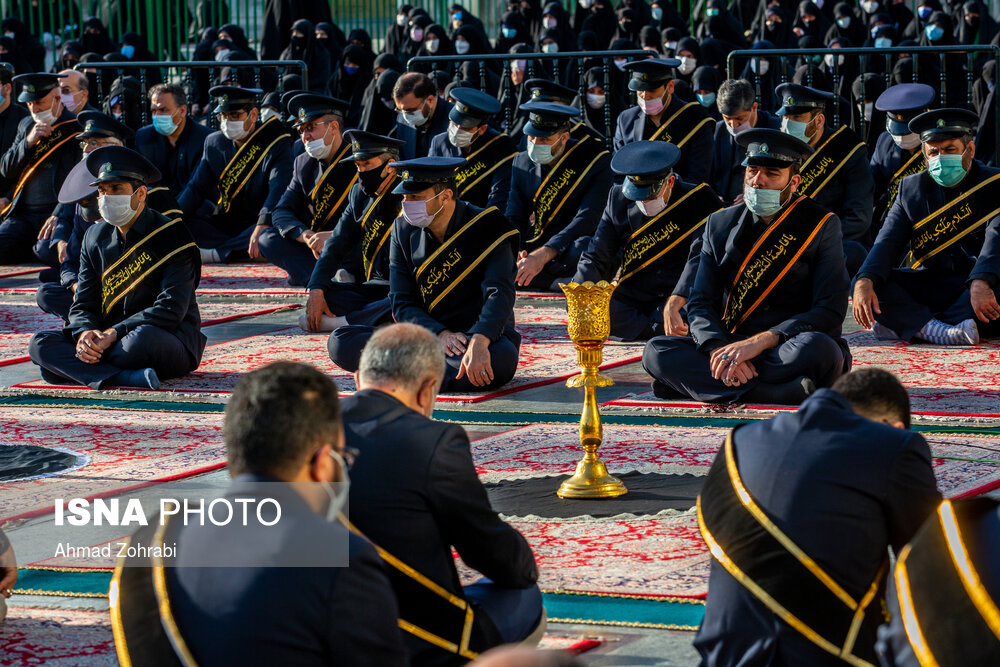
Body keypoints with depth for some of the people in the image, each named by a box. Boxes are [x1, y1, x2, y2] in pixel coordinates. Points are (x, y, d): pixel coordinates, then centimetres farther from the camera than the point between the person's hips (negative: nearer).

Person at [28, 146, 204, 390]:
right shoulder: (96, 238, 12)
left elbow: (171, 308, -16)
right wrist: (84, 333, -16)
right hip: (107, 341, 6)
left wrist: (115, 333, -24)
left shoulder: (171, 236, -7)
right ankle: (130, 377, -36)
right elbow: (83, 304, 10)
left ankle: (73, 369, -17)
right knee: (40, 344, -18)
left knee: (144, 336, -42)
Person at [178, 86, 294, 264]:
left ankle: (216, 253, -31)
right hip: (222, 224, 5)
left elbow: (279, 189, -22)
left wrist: (263, 225, -41)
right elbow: (196, 188, 8)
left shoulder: (276, 144, -7)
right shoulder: (214, 143, 10)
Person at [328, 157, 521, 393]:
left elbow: (500, 292, -21)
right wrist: (440, 335, -20)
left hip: (483, 336, -4)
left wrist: (479, 341, -41)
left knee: (501, 358, -42)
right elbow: (402, 303, 0)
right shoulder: (404, 230, 4)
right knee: (341, 342, -17)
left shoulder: (487, 228, -9)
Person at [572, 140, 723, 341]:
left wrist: (672, 306, -36)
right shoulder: (619, 200, 5)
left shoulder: (698, 201, -7)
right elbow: (596, 258, 5)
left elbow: (701, 258, -21)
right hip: (630, 301, 4)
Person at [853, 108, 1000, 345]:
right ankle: (940, 330, -33)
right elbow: (888, 242, -1)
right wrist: (865, 282, -24)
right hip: (925, 286, 4)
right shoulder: (911, 189, 10)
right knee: (861, 283, -17)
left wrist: (981, 284, -40)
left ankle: (911, 326, -33)